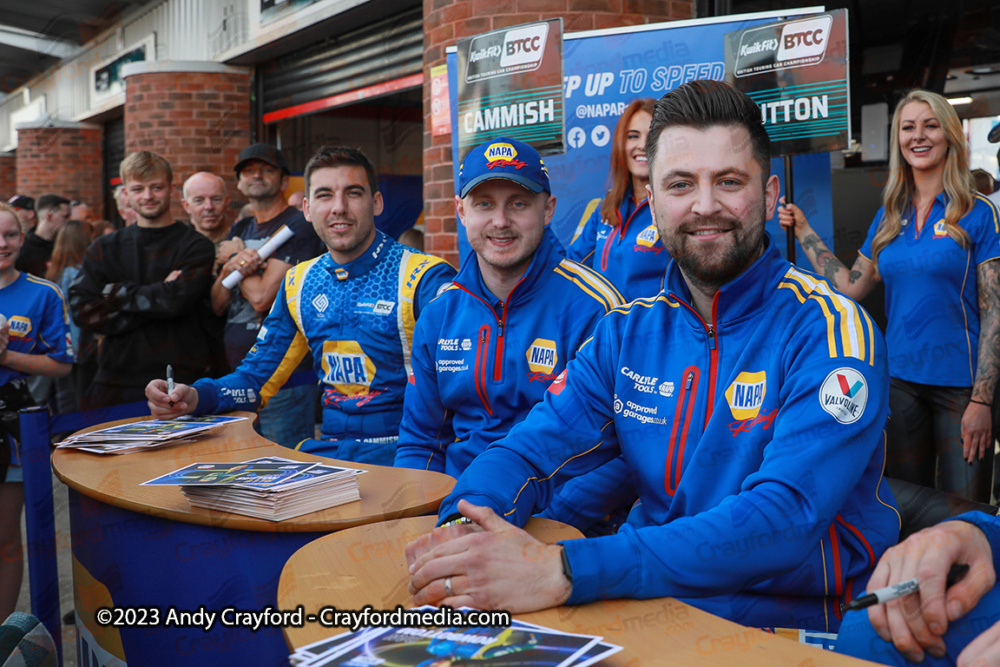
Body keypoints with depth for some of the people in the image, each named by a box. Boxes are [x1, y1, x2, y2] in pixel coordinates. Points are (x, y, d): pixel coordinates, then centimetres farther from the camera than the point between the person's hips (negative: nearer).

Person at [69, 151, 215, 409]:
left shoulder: (195, 245, 2)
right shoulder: (103, 250, 12)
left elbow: (180, 300, -15)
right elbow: (83, 312, -1)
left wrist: (115, 293, -3)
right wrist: (158, 298, -9)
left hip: (181, 378, -3)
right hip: (117, 382, 3)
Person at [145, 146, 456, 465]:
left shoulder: (424, 278, -8)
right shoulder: (299, 283, 12)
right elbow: (256, 378, 16)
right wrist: (193, 396, -5)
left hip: (400, 451, -5)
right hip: (328, 449, 6)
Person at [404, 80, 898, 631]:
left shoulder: (830, 331, -13)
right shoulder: (628, 330, 4)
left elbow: (787, 516, -25)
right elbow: (534, 447, 0)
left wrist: (563, 571, -35)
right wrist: (463, 530, -24)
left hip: (789, 618, -3)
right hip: (650, 603, 4)